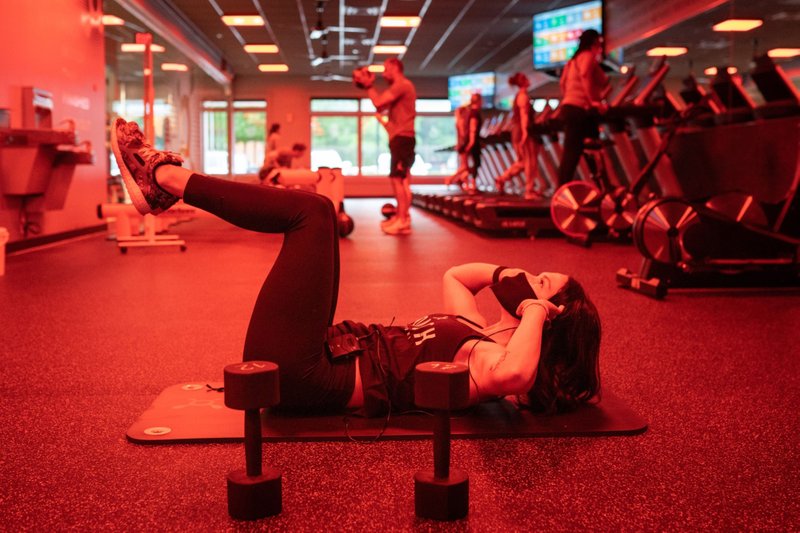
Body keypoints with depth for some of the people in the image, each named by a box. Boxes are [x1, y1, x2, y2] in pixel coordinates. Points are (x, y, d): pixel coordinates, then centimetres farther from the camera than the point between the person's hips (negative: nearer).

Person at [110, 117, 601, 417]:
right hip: (331, 350, 9)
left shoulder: (496, 357, -15)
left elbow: (511, 376, -41)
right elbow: (454, 276, 28)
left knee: (314, 211, -12)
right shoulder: (483, 335, 11)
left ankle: (165, 176, 2)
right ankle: (165, 187, 12)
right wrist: (506, 275, 10)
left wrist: (533, 307, -23)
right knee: (312, 215, 12)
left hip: (297, 372, -9)